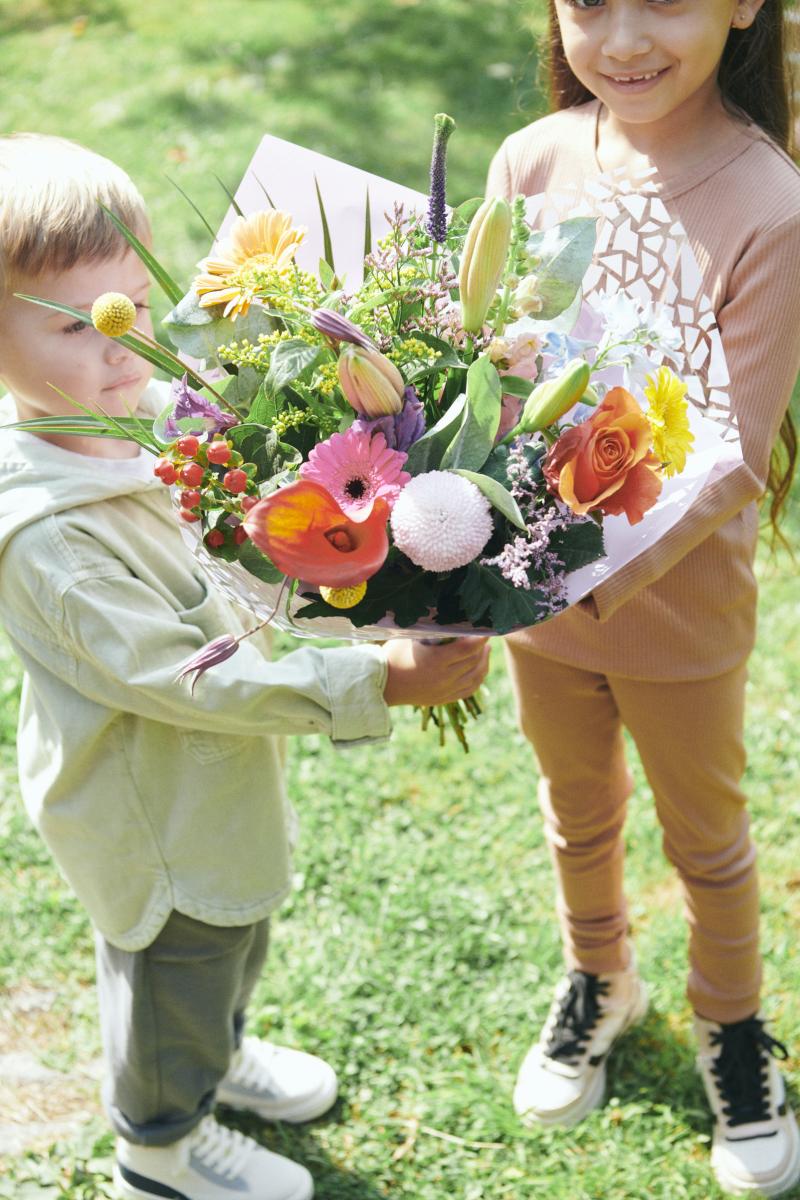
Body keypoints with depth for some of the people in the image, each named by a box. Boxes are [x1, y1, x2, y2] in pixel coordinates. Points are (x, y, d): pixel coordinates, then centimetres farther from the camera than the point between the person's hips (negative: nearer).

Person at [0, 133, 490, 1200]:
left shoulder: (143, 411, -10)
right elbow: (181, 677, -35)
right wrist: (374, 682, -34)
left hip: (217, 779, 8)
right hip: (152, 813, -8)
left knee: (236, 932, 31)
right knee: (176, 964, 18)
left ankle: (215, 1053, 61)